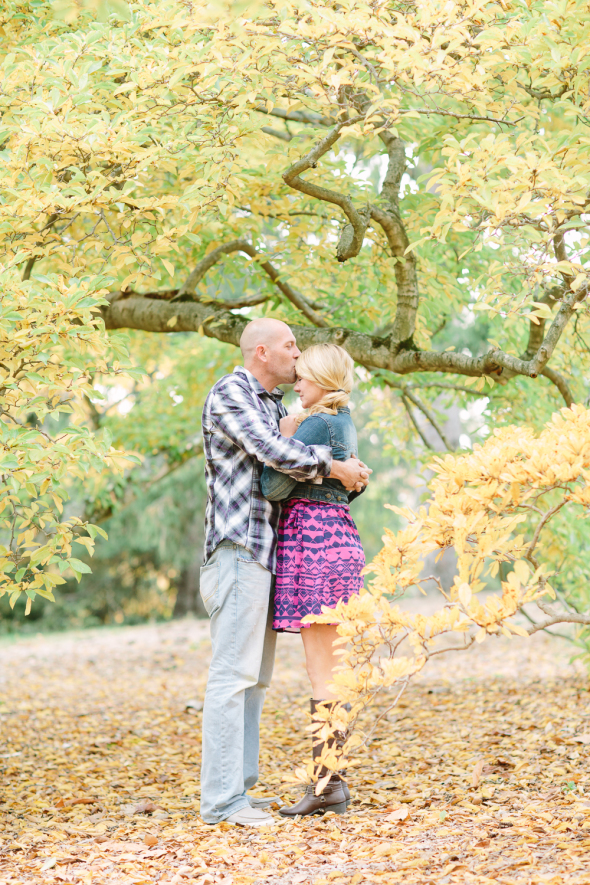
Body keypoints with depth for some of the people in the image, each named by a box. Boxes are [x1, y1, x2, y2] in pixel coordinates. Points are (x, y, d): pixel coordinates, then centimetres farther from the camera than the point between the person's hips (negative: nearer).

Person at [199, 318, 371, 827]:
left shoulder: (272, 404, 21)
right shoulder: (229, 396, -8)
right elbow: (274, 452, -20)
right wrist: (333, 468, -12)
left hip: (267, 552, 10)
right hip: (239, 549, -10)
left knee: (255, 677, 10)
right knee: (233, 673, -12)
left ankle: (239, 789, 13)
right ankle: (221, 799, -13)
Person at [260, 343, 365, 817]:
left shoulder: (317, 424, -13)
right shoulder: (345, 424, 16)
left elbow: (275, 486, -19)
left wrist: (281, 439, -5)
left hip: (313, 541, -10)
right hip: (338, 537, 10)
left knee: (323, 671, -7)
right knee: (329, 668, 11)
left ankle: (327, 782, -4)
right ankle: (329, 779, 14)